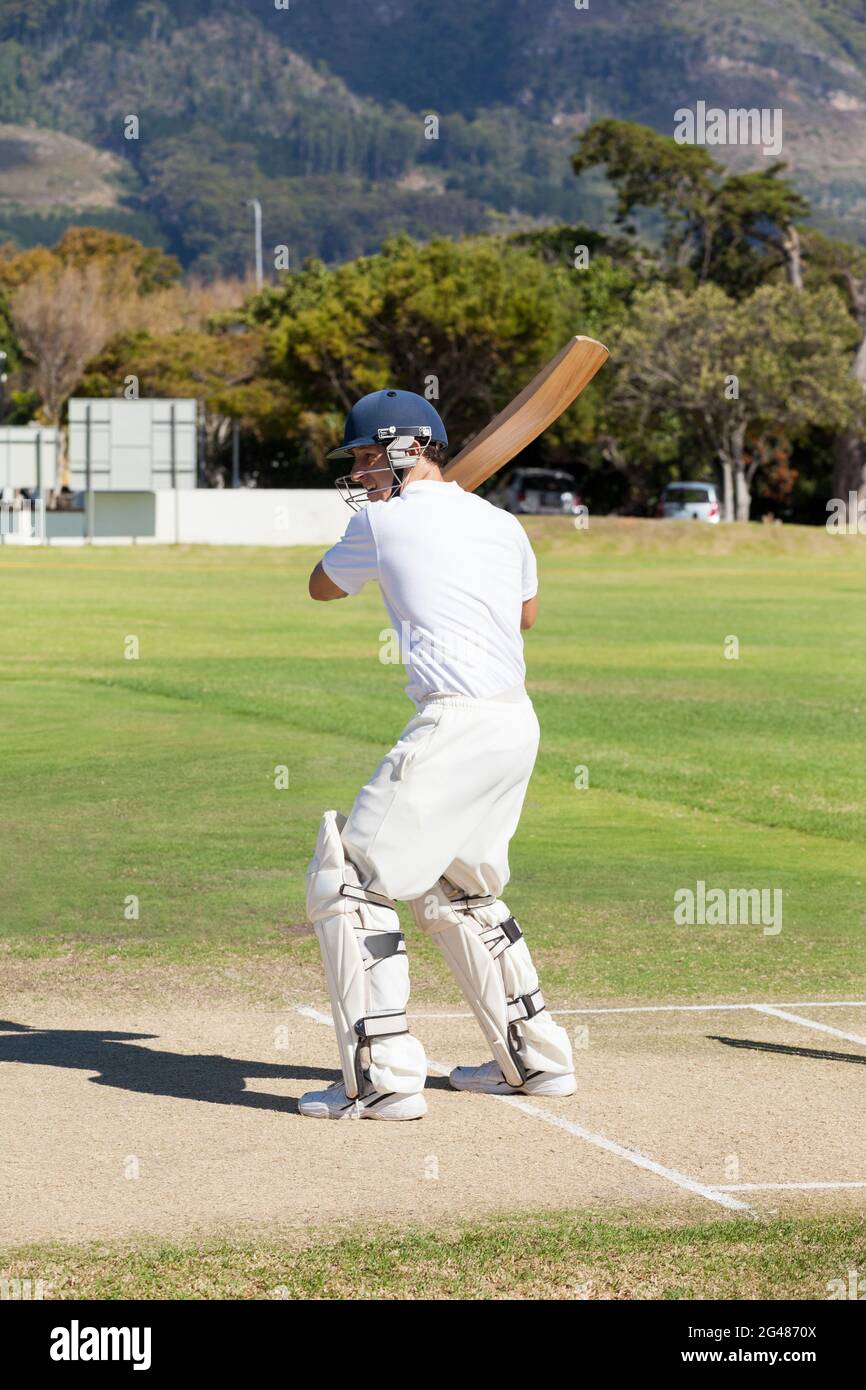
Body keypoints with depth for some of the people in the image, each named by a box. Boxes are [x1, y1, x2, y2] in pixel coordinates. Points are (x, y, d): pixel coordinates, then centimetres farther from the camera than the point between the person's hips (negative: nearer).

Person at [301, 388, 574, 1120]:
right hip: (518, 724, 8)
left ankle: (383, 1077, -13)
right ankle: (536, 1058, 26)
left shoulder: (383, 521, -2)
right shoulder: (501, 525, 15)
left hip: (454, 724, -8)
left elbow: (323, 587, 17)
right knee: (457, 889, 25)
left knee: (349, 882, -4)